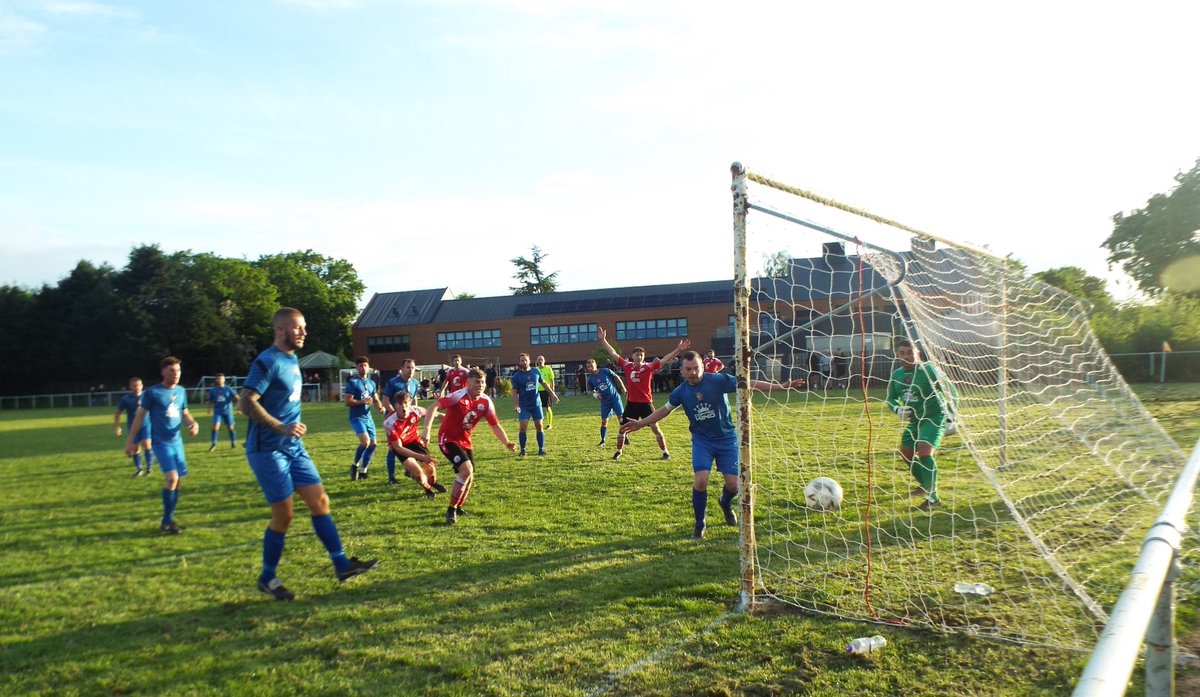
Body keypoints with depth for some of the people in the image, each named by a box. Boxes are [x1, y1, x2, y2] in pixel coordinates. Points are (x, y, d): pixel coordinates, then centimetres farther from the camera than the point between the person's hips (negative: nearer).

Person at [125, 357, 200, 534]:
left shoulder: (181, 391, 7)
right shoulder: (152, 393, -8)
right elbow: (140, 416, -3)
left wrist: (193, 423, -3)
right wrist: (130, 441, -3)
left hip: (177, 441, 6)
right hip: (160, 442, -6)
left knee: (178, 480, 7)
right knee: (172, 477, -19)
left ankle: (169, 519, 21)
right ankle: (167, 520, -5)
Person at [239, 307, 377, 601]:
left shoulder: (292, 358, 11)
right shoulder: (268, 362, -16)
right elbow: (246, 402, -24)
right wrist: (281, 427, -31)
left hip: (293, 447, 9)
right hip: (268, 450, -8)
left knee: (320, 502, 6)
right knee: (283, 516, -2)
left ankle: (341, 564, 12)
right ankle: (267, 579, 16)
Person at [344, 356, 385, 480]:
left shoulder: (371, 383, 12)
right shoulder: (352, 382, -7)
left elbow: (376, 400, 16)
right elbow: (347, 401, -13)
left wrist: (380, 407, -5)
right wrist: (363, 401, -20)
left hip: (368, 417, 7)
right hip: (357, 417, -7)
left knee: (372, 444, 6)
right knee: (365, 441, -23)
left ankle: (363, 471, 19)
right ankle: (355, 465, 0)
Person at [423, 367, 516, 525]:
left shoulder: (486, 402, -5)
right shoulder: (459, 396, -23)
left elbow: (495, 425, 3)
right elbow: (435, 407, -27)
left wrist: (506, 443, -10)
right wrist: (427, 430, -37)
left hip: (464, 441, 7)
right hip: (448, 439, -7)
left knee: (469, 476, 12)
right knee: (467, 470, -23)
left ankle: (458, 507, 37)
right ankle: (451, 510, -8)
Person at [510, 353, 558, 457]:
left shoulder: (536, 371, 2)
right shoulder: (516, 376, -6)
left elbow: (543, 383, 15)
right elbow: (515, 392, -6)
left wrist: (552, 393, 12)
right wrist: (515, 405, -17)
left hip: (536, 403, 2)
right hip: (524, 405, -2)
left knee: (539, 426, 4)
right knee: (523, 427, -9)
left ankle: (541, 449, 13)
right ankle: (522, 450, 2)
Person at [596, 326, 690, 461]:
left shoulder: (649, 367, -9)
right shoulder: (627, 365, -1)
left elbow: (664, 359, -15)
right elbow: (613, 353, 4)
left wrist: (678, 349, -25)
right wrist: (603, 340, 1)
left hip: (646, 403, -3)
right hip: (632, 403, 3)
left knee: (655, 428, -1)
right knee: (622, 428, 9)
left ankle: (665, 452, 10)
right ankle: (619, 451, 28)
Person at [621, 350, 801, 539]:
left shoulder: (719, 380, -16)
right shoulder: (680, 392, -6)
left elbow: (749, 384, -14)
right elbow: (664, 410, 12)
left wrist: (781, 386, -19)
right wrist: (641, 423, 12)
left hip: (727, 438, -1)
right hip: (702, 440, 1)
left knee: (733, 484, -5)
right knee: (700, 481, -18)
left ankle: (725, 503, 34)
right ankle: (699, 524, 5)